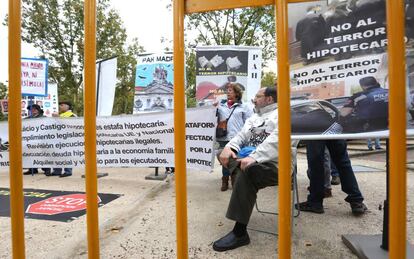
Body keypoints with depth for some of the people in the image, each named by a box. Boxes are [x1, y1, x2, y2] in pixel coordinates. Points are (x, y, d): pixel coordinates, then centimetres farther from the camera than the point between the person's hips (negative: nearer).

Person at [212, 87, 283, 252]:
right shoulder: (254, 117, 24)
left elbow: (275, 140, -19)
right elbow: (242, 135, 15)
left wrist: (254, 157, -32)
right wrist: (229, 147, -7)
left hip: (272, 164, -8)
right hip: (250, 159, 9)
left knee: (247, 171, -35)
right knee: (223, 155, -4)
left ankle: (240, 232, -27)